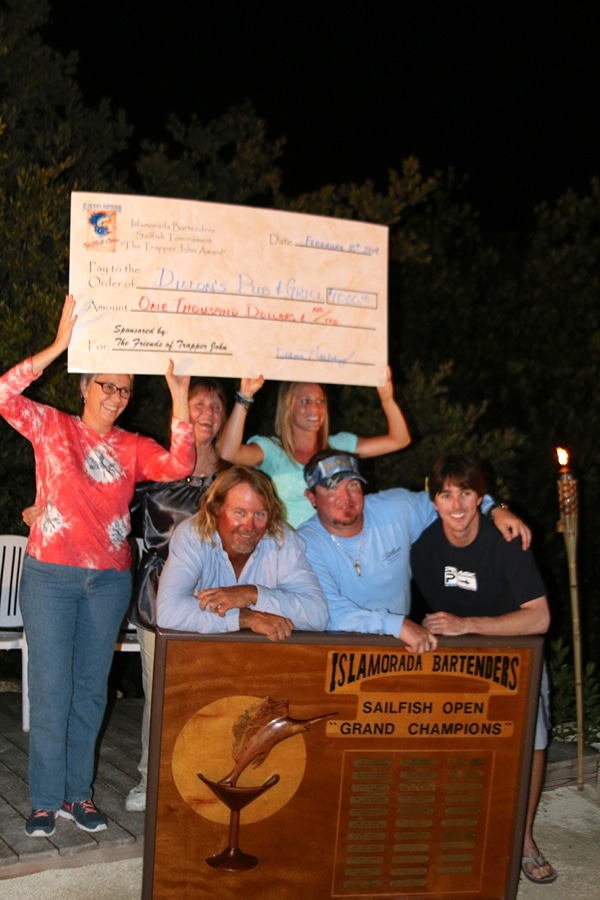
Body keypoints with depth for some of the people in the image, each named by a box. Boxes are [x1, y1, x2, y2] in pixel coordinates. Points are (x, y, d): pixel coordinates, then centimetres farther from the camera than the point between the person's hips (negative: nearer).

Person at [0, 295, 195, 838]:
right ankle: (45, 800, 12)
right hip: (50, 575, -3)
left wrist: (179, 397, -18)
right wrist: (59, 345, -21)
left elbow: (179, 466, -11)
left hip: (109, 580, 3)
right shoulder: (51, 427, 0)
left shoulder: (133, 448, 6)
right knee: (51, 690, -1)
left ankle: (78, 792, 22)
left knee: (91, 690, 10)